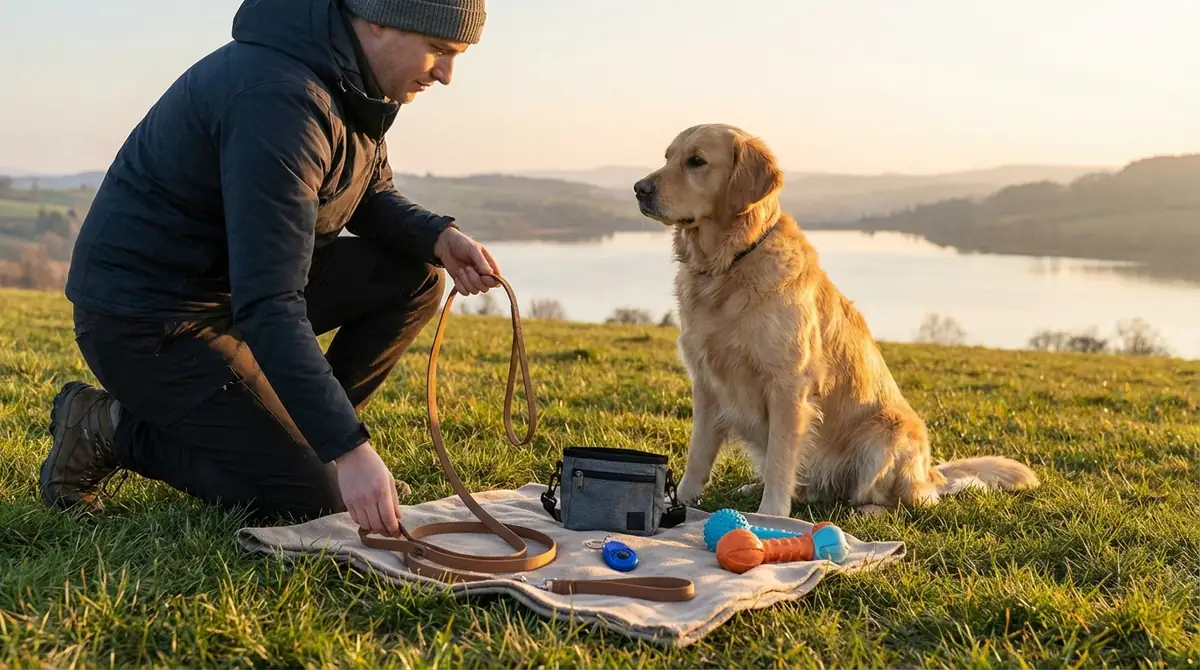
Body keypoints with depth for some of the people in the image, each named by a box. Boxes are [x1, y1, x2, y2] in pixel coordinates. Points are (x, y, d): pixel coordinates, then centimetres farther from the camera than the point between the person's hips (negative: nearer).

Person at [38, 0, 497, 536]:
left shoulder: (350, 79, 0)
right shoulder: (279, 98, -30)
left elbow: (370, 197, 16)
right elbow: (267, 305, -35)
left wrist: (437, 236, -7)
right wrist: (349, 447, -38)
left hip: (239, 279, 9)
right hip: (145, 315, -9)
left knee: (415, 276, -1)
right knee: (312, 502, -12)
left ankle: (299, 436, 8)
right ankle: (112, 429, 2)